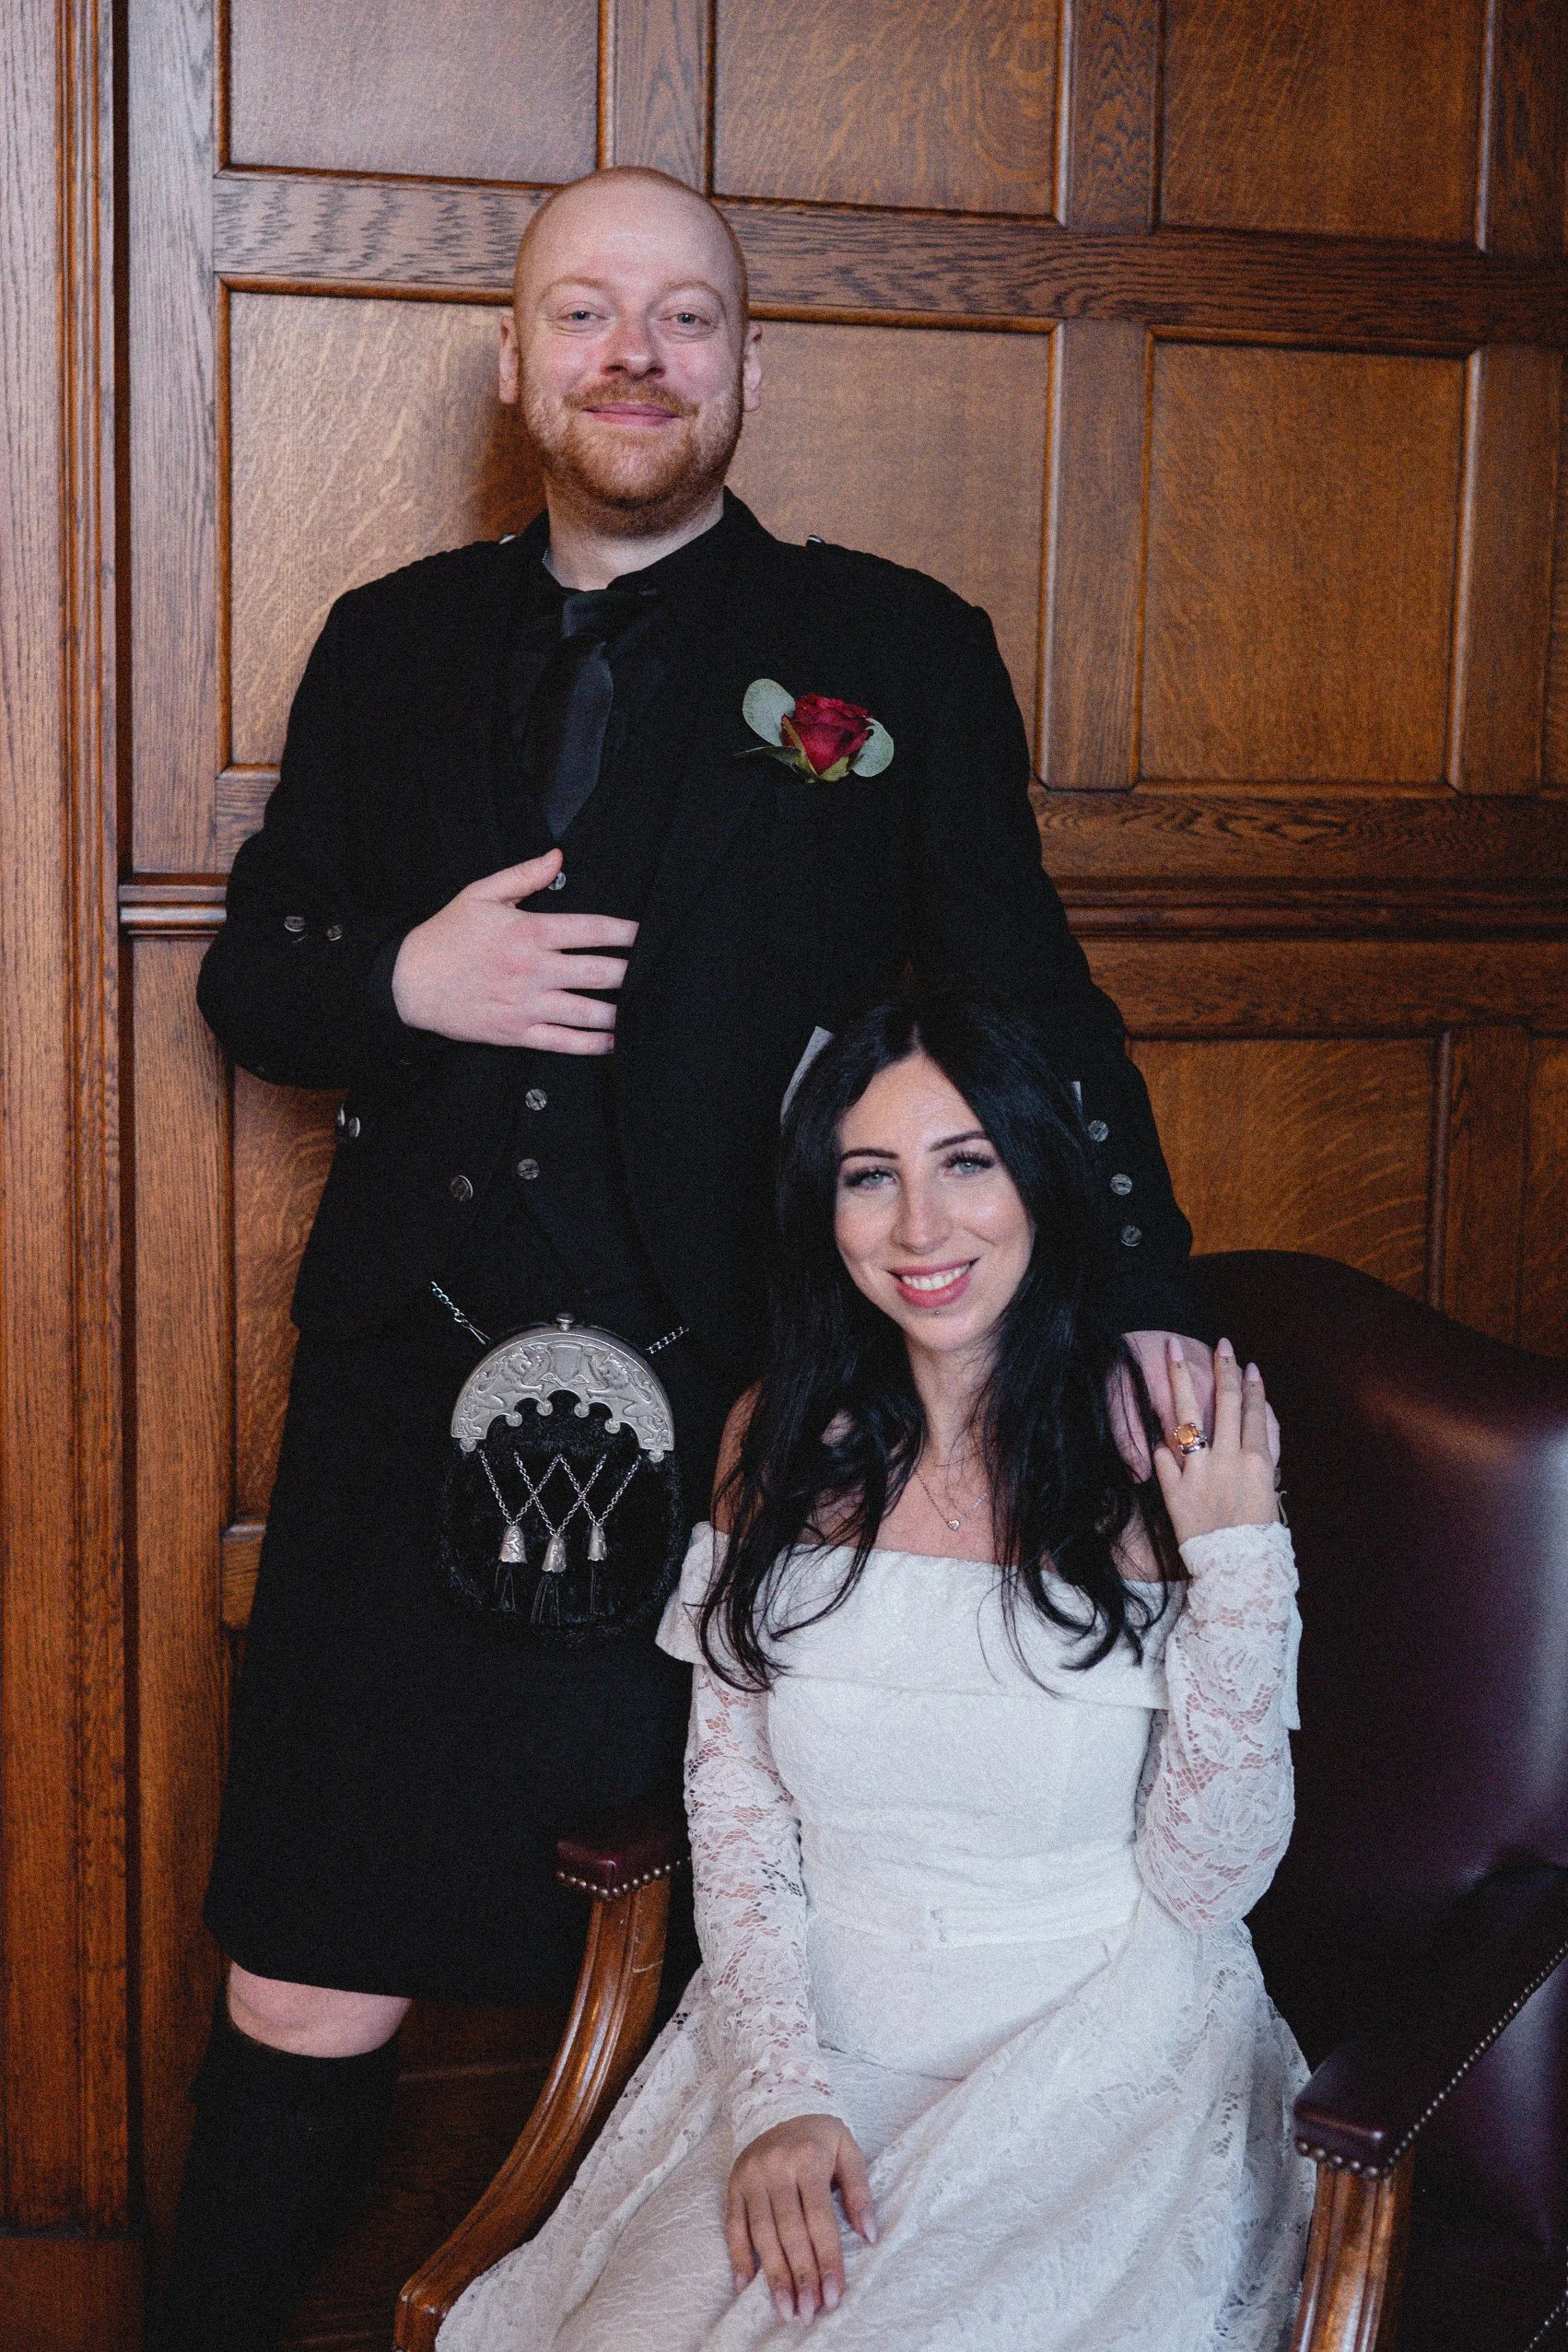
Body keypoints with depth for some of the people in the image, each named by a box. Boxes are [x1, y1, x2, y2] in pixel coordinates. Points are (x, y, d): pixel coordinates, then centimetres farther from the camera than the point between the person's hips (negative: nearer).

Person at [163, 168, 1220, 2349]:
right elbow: (249, 974, 16)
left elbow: (1029, 1009, 3)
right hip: (407, 1421, 2)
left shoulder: (897, 652, 4)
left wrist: (1146, 1312, -7)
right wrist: (402, 981, -6)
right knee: (307, 2004, 7)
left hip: (729, 1433, -2)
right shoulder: (390, 648, 12)